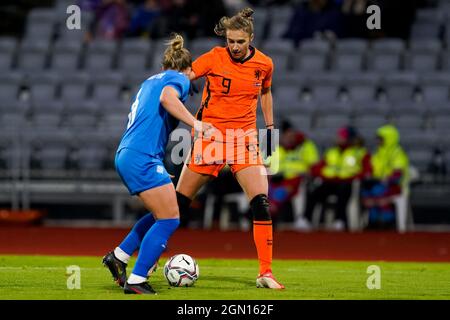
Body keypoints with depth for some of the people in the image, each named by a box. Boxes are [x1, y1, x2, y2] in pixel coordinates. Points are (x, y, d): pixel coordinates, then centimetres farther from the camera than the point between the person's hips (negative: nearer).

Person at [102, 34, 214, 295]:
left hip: (125, 156, 10)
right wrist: (194, 122, -30)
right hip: (143, 157, -10)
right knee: (169, 220, -7)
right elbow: (167, 97, -23)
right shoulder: (180, 79, 0)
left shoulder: (151, 80, 25)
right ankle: (136, 281, -10)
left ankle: (118, 257, 19)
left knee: (163, 215, 18)